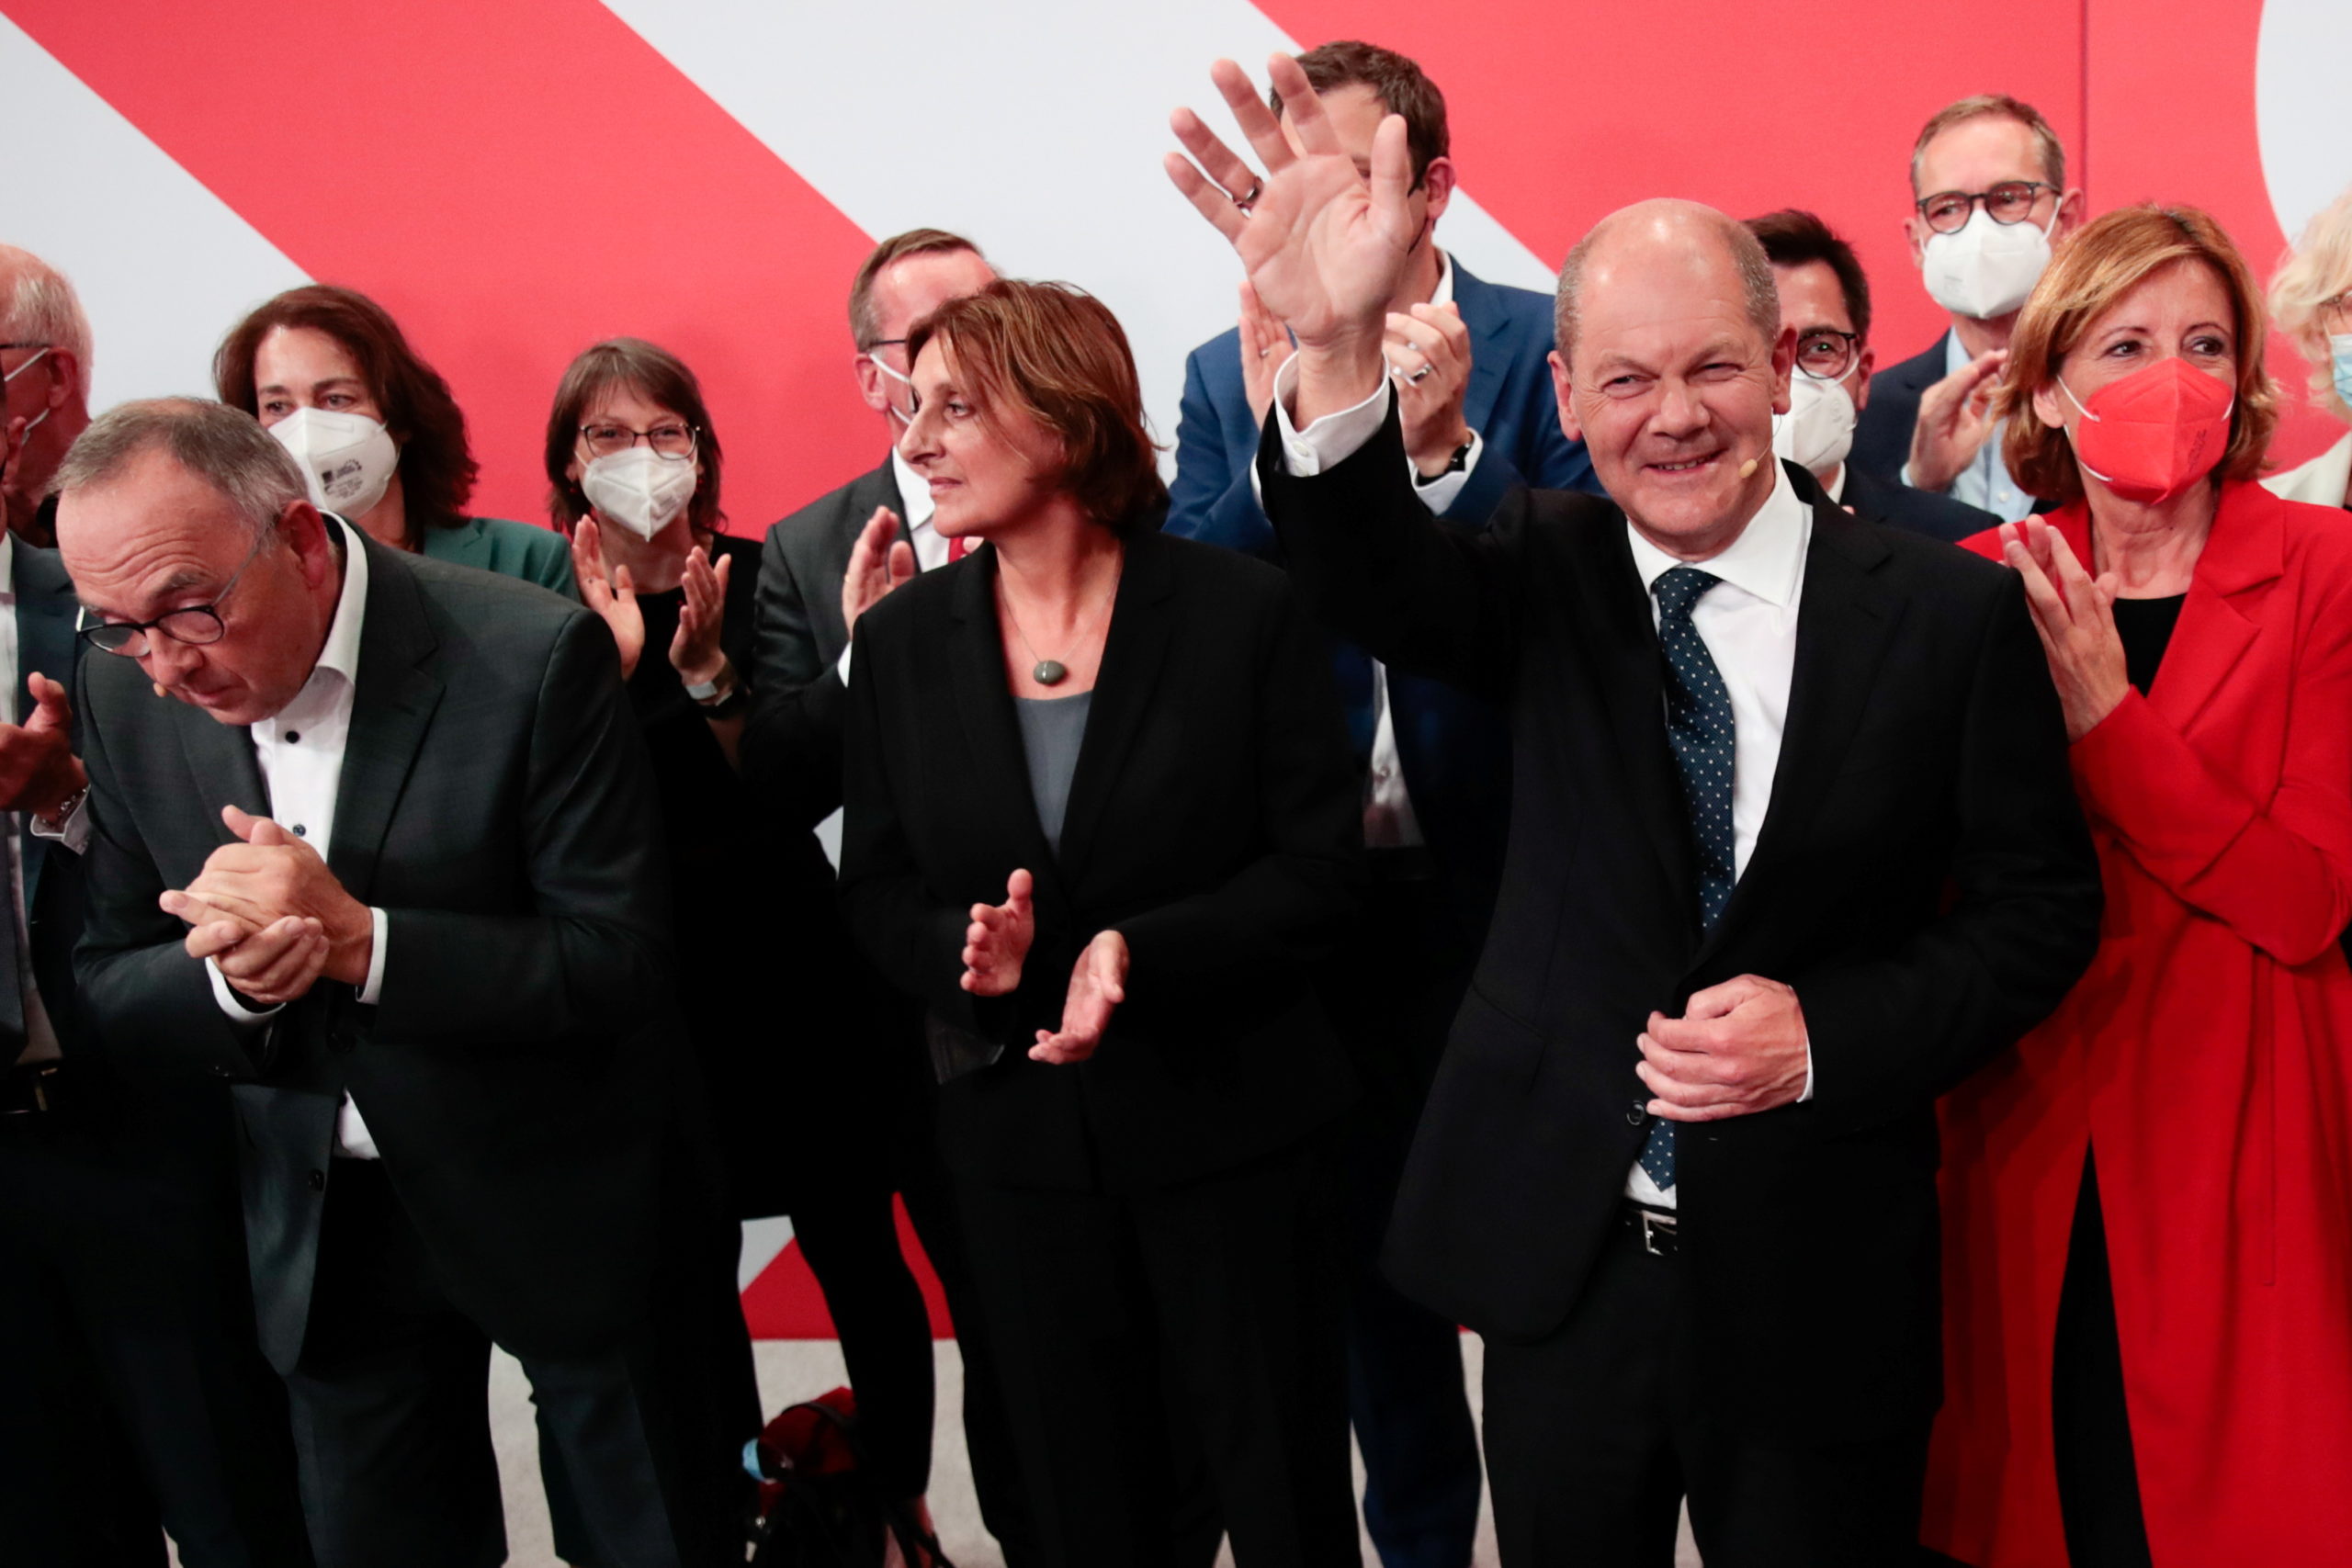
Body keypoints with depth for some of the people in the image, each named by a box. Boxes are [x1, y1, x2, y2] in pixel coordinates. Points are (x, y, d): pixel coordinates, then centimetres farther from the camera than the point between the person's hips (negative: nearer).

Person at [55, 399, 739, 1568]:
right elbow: (111, 993, -1)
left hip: (564, 1204, -4)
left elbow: (621, 961, -20)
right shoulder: (126, 697, -6)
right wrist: (228, 979, -23)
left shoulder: (532, 659, -22)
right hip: (323, 1228, 4)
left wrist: (358, 940, -31)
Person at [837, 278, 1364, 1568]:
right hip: (1019, 1137, 3)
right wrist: (963, 950, -18)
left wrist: (1137, 951, -24)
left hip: (1231, 1126, -3)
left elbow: (1316, 868, -9)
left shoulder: (1241, 612, -10)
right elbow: (875, 890, 4)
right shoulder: (900, 641, 0)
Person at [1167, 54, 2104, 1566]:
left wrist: (1826, 1033, -18)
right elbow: (1376, 583, -24)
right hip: (1563, 1256, 2)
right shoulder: (1552, 573, -3)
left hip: (1813, 1284, -1)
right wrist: (1336, 348, -43)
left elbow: (2041, 904, -2)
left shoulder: (1952, 613, -7)